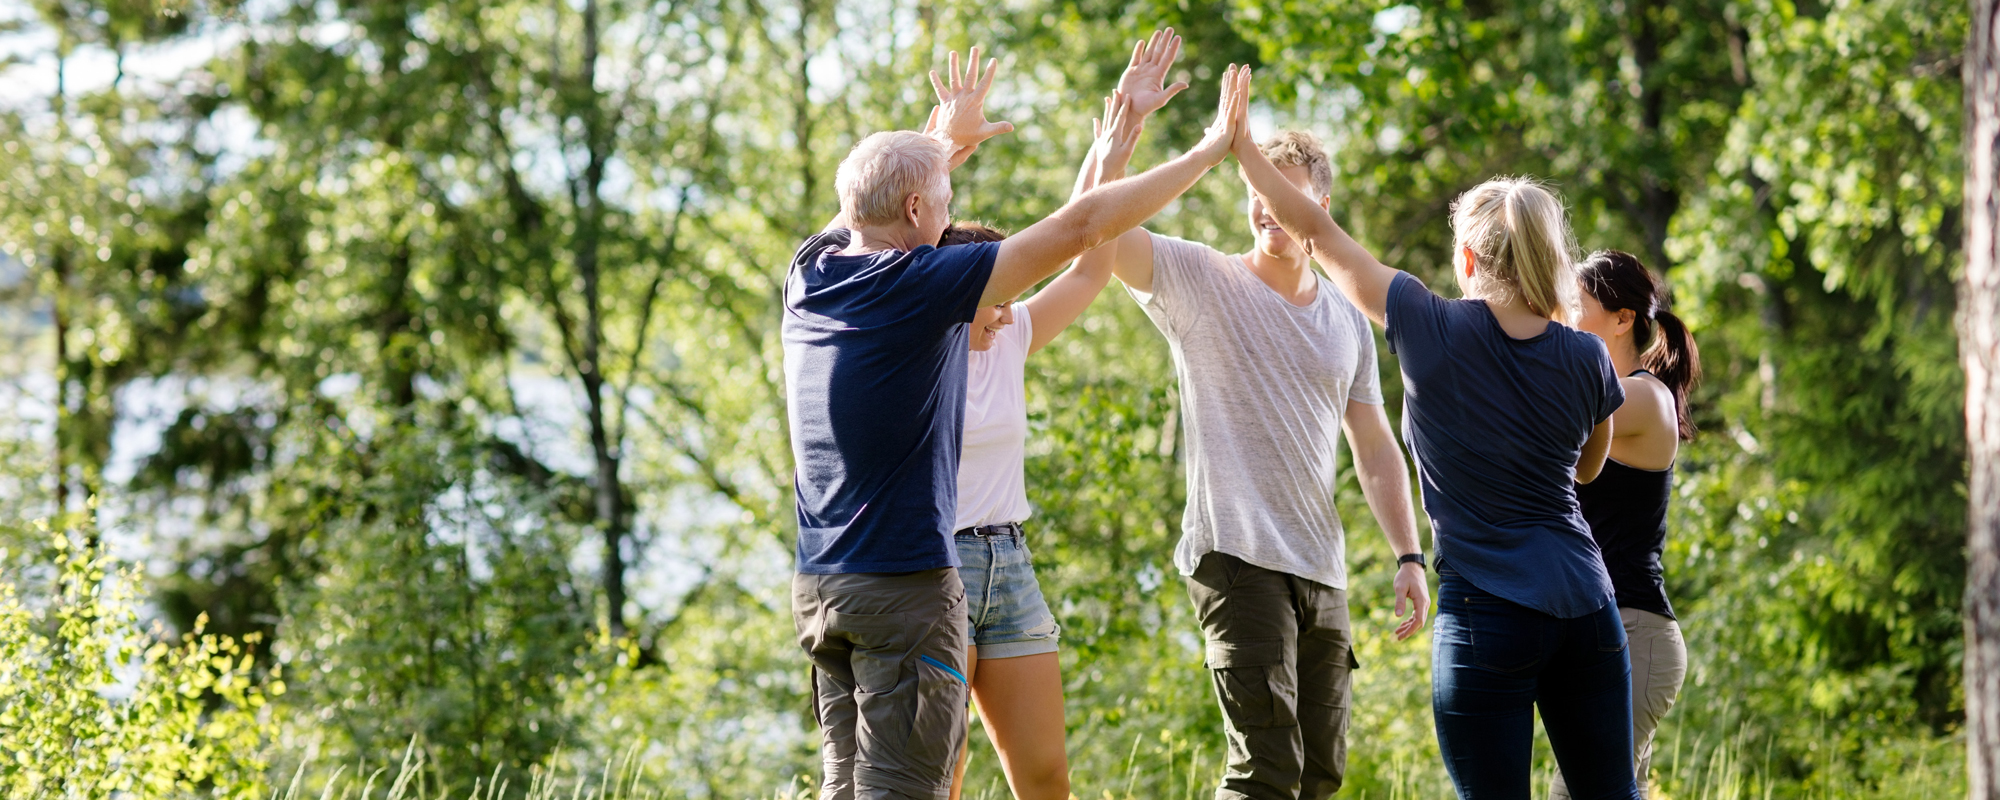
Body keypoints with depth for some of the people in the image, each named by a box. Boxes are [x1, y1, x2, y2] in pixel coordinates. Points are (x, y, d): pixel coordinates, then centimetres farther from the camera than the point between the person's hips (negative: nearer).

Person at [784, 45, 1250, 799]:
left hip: (817, 587, 8)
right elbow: (1080, 225, -11)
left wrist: (944, 139, 48)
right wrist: (1209, 150, -3)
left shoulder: (811, 277, 7)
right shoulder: (921, 284, -13)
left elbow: (866, 207, 32)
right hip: (904, 583, -8)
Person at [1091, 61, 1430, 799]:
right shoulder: (1199, 281, 0)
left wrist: (1408, 556, 6)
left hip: (1321, 569, 6)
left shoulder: (1347, 320, 14)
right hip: (1236, 555, -6)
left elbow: (1374, 447, 16)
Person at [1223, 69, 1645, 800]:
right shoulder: (1586, 361, 2)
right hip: (1587, 609, 4)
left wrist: (1238, 143, 14)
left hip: (1486, 617, -4)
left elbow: (1316, 231, 2)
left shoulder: (1431, 332, -7)